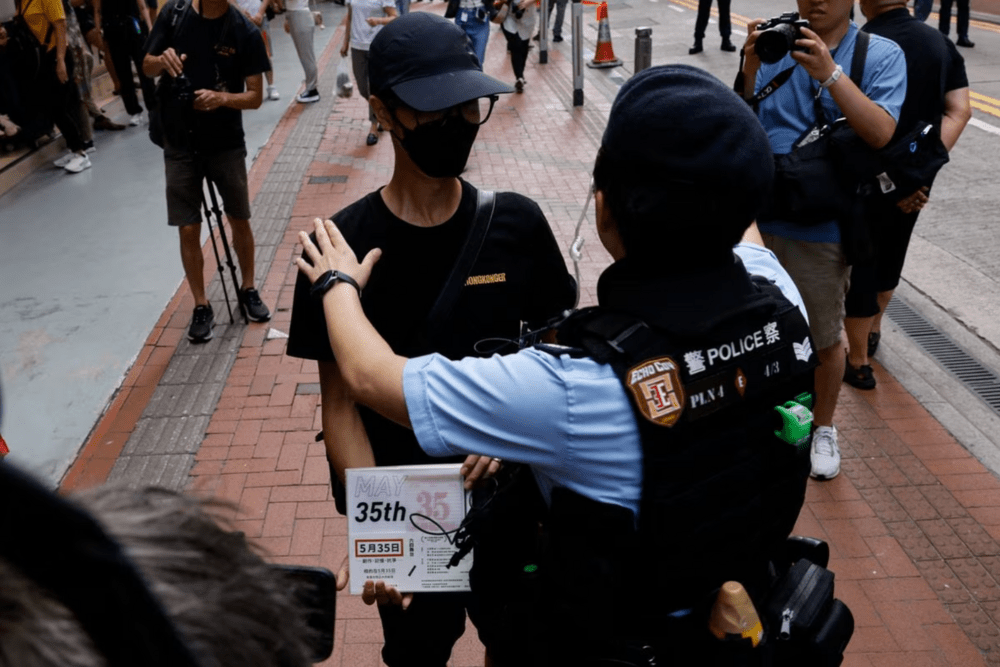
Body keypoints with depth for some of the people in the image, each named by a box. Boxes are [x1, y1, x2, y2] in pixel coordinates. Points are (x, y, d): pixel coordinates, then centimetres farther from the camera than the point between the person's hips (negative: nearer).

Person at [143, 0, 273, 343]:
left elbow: (255, 96, -8)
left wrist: (223, 98, -26)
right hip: (180, 144, 1)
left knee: (239, 221, 13)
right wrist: (162, 61, -19)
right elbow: (147, 67, 3)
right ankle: (201, 306, 19)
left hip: (227, 144, -1)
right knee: (188, 230, 4)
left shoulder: (245, 32, -10)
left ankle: (248, 289, 34)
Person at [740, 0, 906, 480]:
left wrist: (829, 72, -26)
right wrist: (750, 67, -16)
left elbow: (881, 133, -18)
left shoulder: (882, 55, -4)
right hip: (764, 214, 2)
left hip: (824, 223, -2)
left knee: (824, 338, 11)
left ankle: (823, 427, 34)